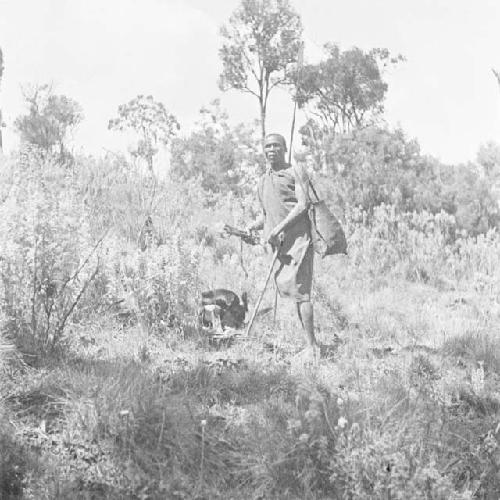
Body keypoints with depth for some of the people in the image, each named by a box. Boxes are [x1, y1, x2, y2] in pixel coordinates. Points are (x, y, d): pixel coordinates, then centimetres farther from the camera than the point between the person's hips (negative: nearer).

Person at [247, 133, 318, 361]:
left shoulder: (295, 172, 1)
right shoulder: (262, 181, 21)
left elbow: (302, 205, -10)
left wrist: (279, 228, -18)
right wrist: (253, 226, 7)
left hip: (298, 237, -7)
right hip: (278, 242, 7)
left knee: (299, 291, -12)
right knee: (288, 289, 6)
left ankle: (311, 347, -10)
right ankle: (310, 344, 11)